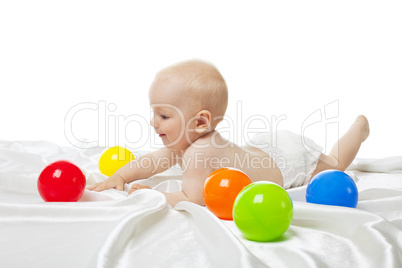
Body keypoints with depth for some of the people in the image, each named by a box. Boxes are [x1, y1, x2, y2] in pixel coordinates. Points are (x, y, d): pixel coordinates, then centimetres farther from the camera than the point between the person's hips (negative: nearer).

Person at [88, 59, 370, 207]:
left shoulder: (200, 152, -43)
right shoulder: (183, 143, -15)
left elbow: (192, 200, -43)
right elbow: (153, 162, -2)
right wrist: (119, 177, -15)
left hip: (289, 161, -6)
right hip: (264, 149, 6)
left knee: (333, 166, 22)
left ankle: (360, 126, 40)